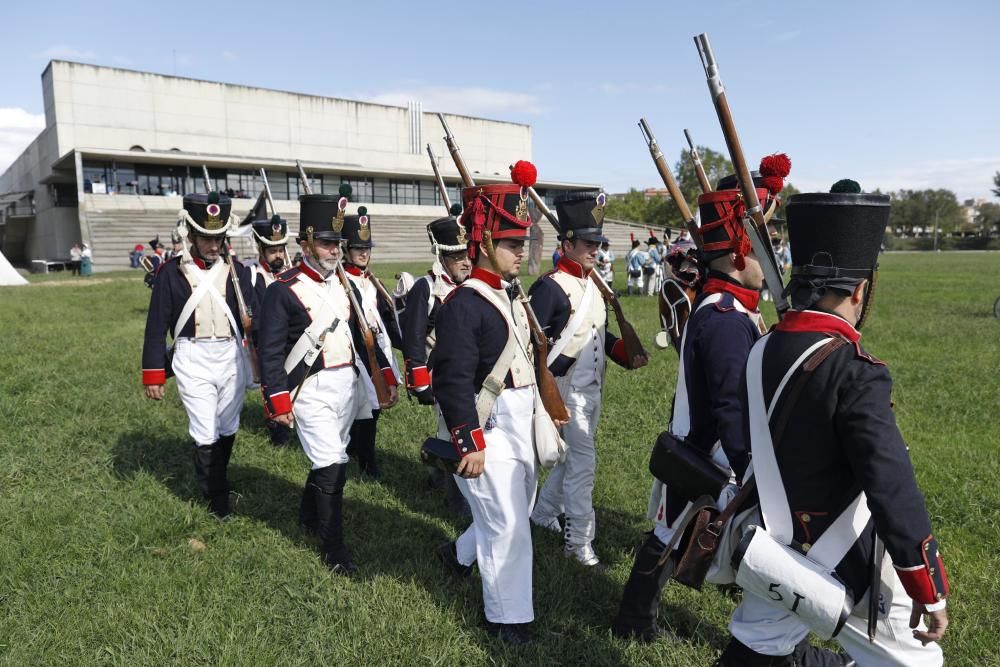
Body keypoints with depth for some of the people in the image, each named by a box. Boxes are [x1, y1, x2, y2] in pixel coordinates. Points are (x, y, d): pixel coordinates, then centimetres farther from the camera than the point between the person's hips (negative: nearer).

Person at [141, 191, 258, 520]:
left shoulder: (236, 270, 3)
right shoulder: (171, 272, -2)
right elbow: (156, 326, -1)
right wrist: (153, 375, -2)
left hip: (231, 358, 3)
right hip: (193, 361, -2)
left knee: (227, 429, 15)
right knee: (205, 433, 0)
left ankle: (215, 478, 40)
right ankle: (217, 498, 18)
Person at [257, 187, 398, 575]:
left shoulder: (346, 286, 8)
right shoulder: (283, 290, -11)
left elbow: (364, 336, 13)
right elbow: (270, 350, -12)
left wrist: (386, 378, 7)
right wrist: (278, 403, -15)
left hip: (347, 384, 6)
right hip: (312, 390, -6)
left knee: (328, 459, 19)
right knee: (332, 467, -7)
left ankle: (309, 516, 43)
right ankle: (334, 549, 9)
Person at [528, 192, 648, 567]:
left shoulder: (593, 285, 11)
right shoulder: (550, 287, -16)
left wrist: (626, 354, 2)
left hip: (593, 390, 9)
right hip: (567, 391, -9)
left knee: (574, 457, 20)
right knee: (582, 462, -4)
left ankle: (543, 513, 40)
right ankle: (579, 540, 11)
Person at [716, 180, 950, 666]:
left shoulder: (760, 352, -4)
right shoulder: (854, 373, -25)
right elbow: (894, 491, -24)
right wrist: (930, 593, -13)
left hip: (775, 553, 6)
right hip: (843, 567, -6)